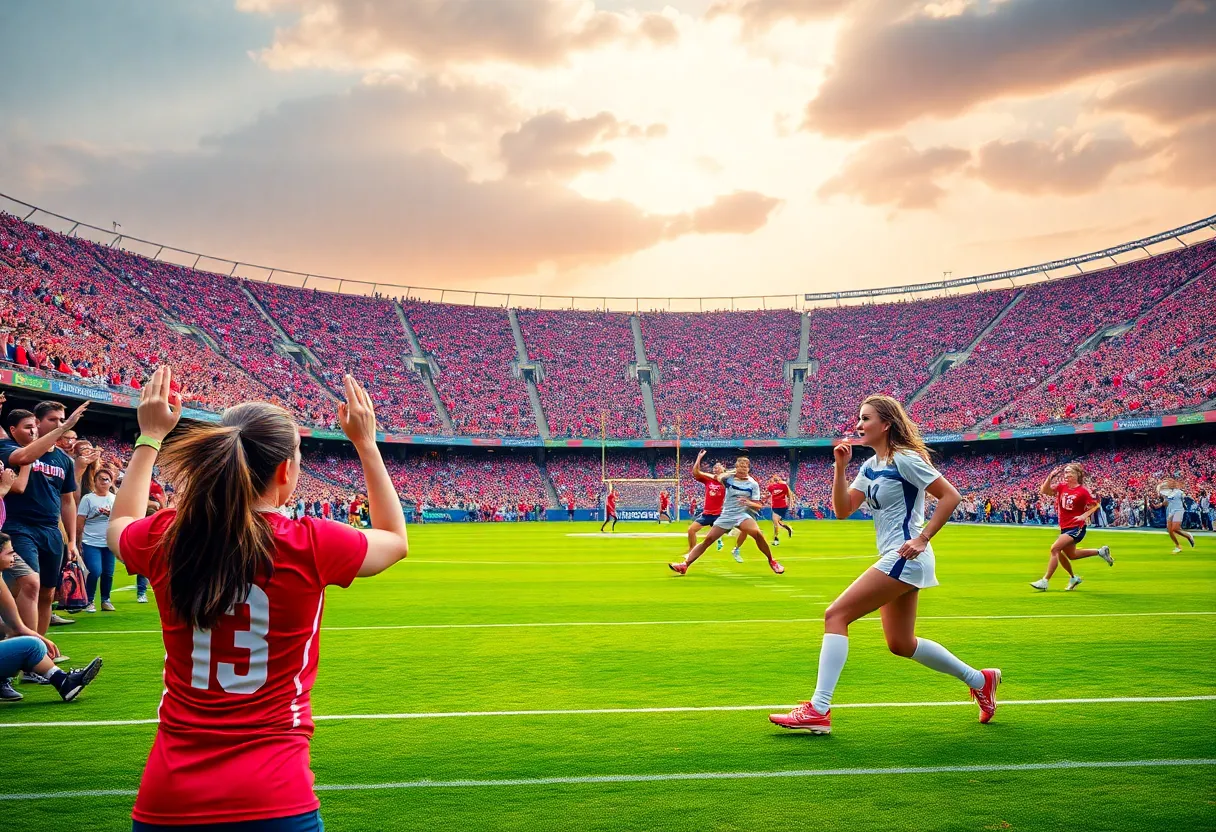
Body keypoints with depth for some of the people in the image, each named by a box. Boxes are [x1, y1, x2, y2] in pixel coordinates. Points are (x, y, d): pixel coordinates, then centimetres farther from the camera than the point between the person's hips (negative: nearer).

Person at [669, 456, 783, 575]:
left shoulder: (753, 484, -1)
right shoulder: (729, 478, 4)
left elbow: (758, 506, -1)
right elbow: (719, 477, -11)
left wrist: (749, 503, -22)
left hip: (743, 514, -2)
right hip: (726, 515, 2)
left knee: (757, 533, -29)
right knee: (708, 539, -8)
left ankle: (771, 561, -9)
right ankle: (684, 565, -8)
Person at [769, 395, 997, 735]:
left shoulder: (905, 459, -12)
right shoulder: (870, 467, 13)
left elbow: (950, 496, -13)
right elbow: (842, 510, 9)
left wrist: (922, 538, -18)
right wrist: (839, 467, -1)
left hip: (905, 558, -10)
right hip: (895, 560, 10)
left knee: (835, 615, -15)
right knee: (901, 644, 17)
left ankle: (818, 710, -16)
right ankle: (979, 680, 31)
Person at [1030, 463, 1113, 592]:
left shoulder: (1082, 491, -12)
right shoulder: (1061, 487, 3)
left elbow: (1095, 505, -4)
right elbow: (1043, 491, -4)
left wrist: (1084, 516, -18)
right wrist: (1050, 477, -15)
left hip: (1076, 527, -8)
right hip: (1065, 527, 8)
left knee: (1055, 548, -20)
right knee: (1071, 555, 21)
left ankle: (1044, 581, -17)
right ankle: (1100, 552, 42)